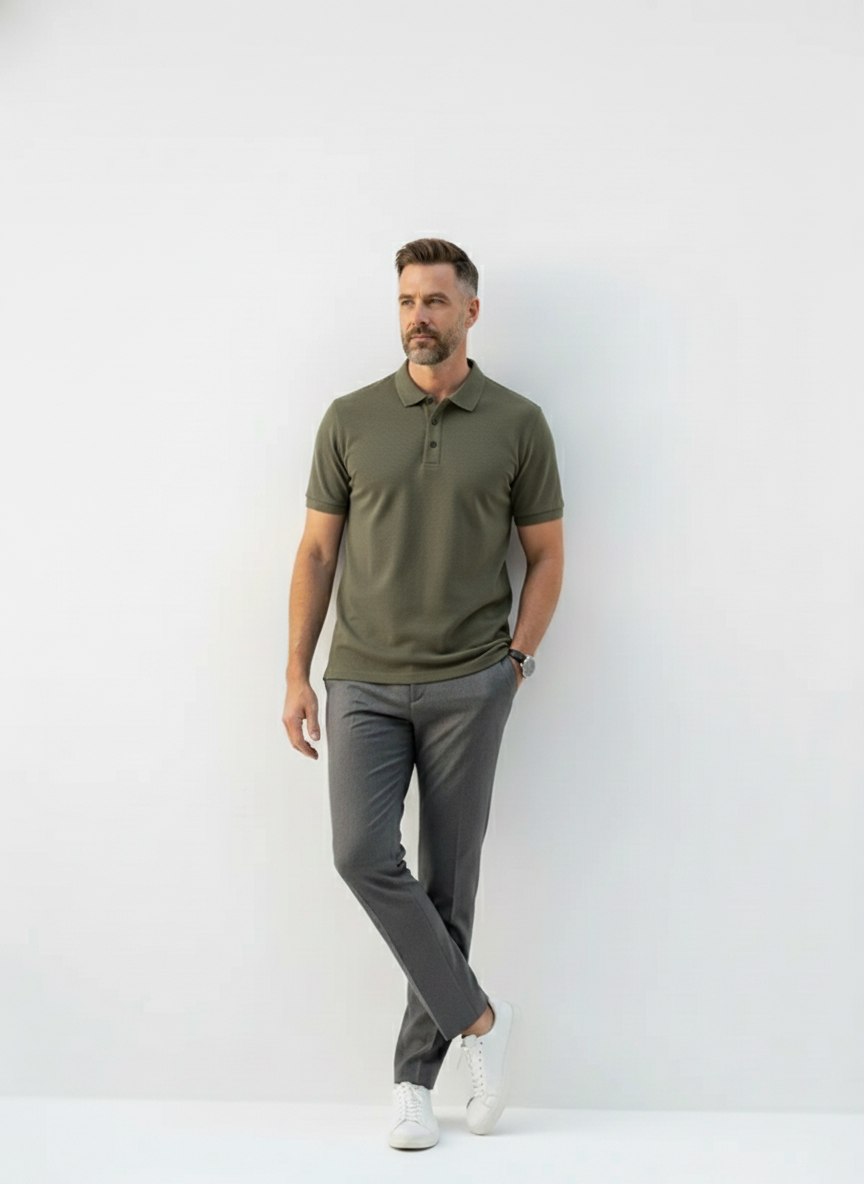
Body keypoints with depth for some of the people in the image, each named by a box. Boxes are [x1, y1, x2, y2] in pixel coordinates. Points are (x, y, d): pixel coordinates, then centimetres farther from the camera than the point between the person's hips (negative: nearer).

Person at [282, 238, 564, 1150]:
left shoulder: (518, 424, 1)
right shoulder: (350, 419, 4)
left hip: (469, 686, -1)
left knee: (447, 880, 4)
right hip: (364, 683, 1)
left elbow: (546, 555, 7)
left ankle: (415, 1075, 18)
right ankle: (478, 1018, 4)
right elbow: (317, 551, 6)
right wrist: (296, 675, 1)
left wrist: (516, 658, -3)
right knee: (364, 855, -14)